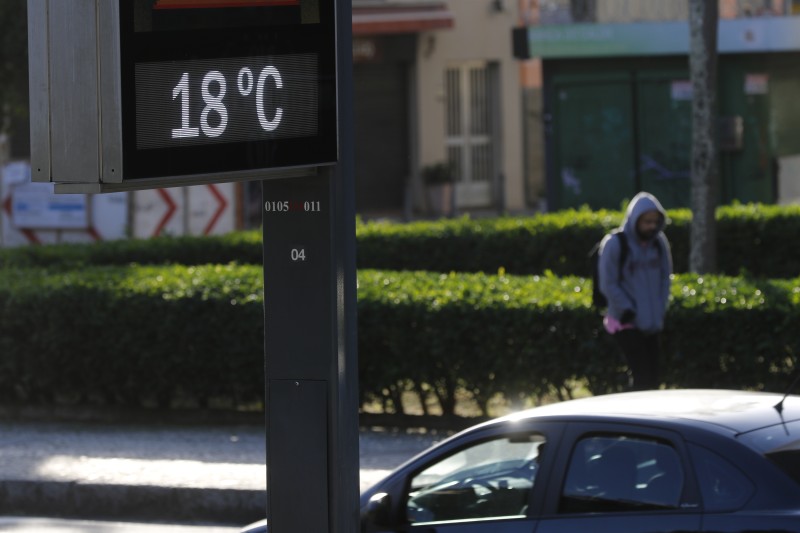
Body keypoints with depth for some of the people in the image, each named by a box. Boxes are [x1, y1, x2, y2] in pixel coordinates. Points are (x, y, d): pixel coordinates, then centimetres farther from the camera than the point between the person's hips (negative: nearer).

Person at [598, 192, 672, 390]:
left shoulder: (659, 243, 6)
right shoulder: (615, 244, -11)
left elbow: (665, 278, 14)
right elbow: (608, 285, -10)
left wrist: (661, 310, 3)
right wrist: (628, 312, -13)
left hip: (652, 323, 6)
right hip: (627, 323, -6)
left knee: (652, 377, 5)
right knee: (641, 376, -15)